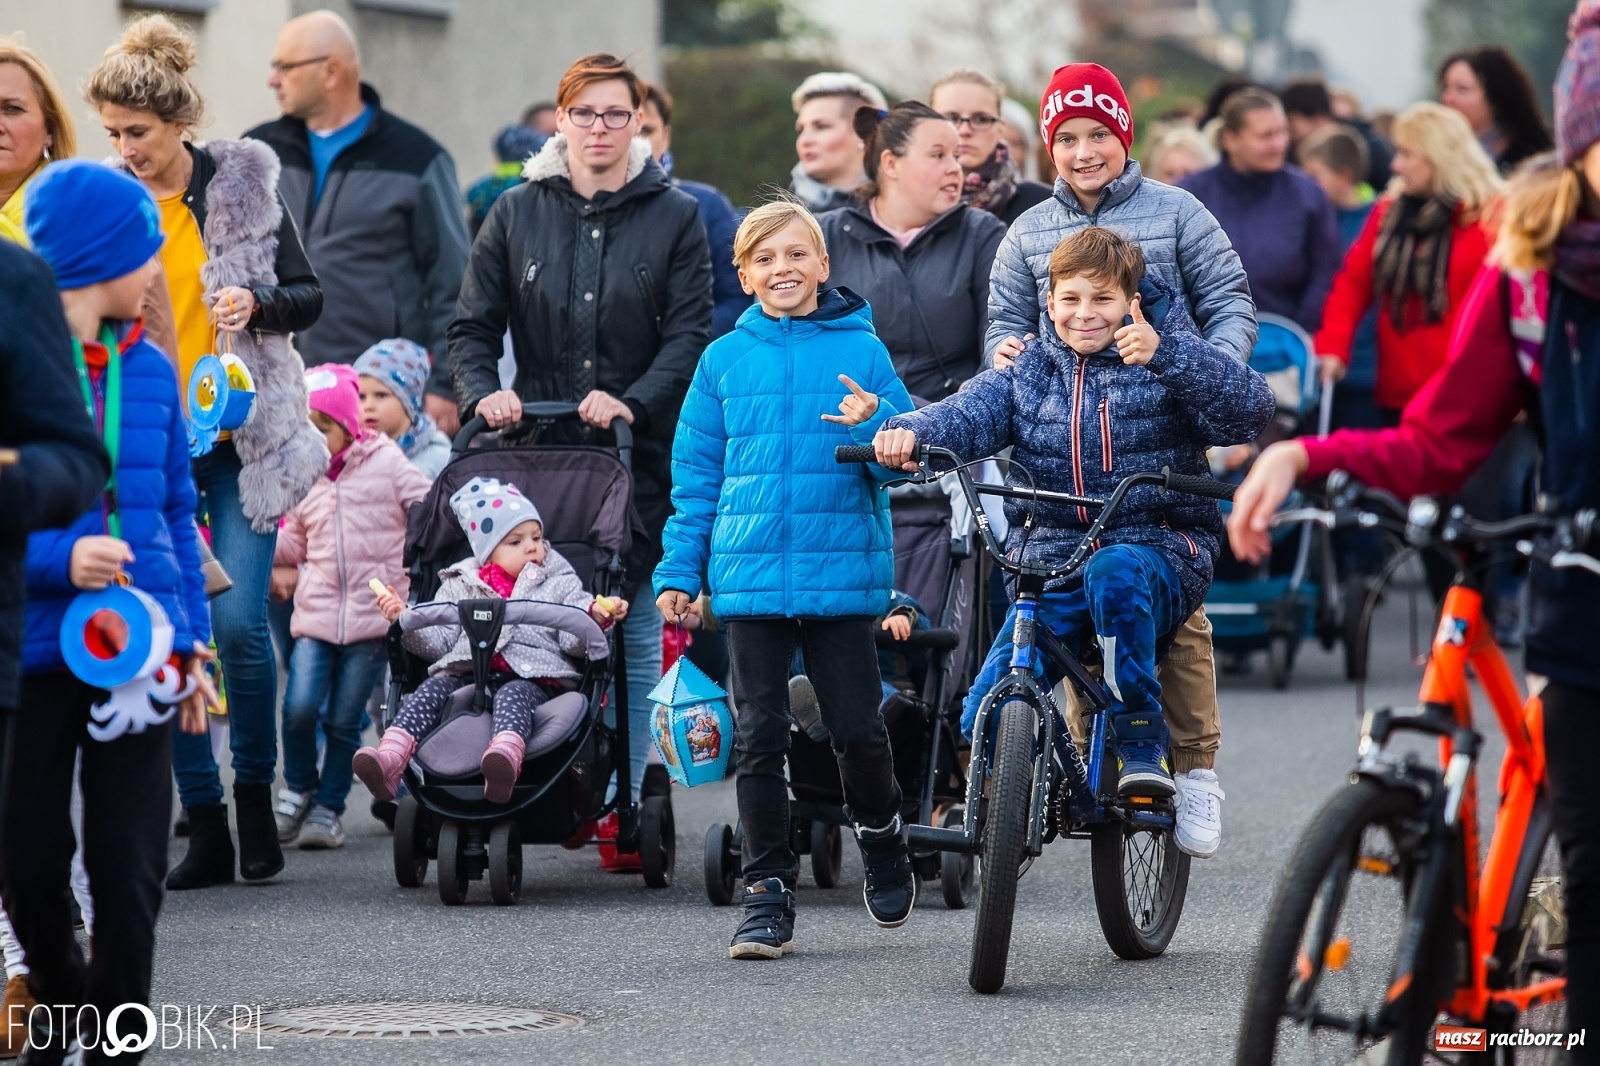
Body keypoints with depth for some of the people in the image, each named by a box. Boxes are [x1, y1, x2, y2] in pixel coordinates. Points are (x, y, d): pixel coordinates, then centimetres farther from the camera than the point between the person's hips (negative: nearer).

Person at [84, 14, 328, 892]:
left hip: (240, 435, -2)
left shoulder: (242, 184, -2)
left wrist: (257, 305, -16)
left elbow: (308, 297, 3)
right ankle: (205, 830, 7)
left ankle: (256, 800, 10)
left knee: (238, 622, -10)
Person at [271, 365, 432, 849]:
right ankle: (298, 788, 11)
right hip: (316, 612, 3)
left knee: (343, 719, -1)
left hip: (373, 610, -3)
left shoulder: (385, 461, 2)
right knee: (300, 708, -13)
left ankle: (328, 809, 13)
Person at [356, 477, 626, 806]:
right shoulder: (460, 587, 25)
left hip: (532, 677, -3)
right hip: (467, 673, 3)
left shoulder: (559, 585, 21)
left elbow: (573, 641, 7)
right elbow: (438, 643, 17)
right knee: (433, 689, -25)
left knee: (514, 694, -36)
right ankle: (390, 758, -47)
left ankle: (505, 757, -68)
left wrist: (596, 615, -14)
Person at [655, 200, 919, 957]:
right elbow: (696, 475, 13)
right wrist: (677, 570, 9)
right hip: (749, 575, 1)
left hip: (841, 573, -1)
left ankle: (881, 837, 28)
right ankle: (768, 895, 7)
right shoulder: (725, 360, 8)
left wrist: (874, 426, -17)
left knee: (857, 729, -1)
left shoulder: (862, 351, 3)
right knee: (758, 735, 0)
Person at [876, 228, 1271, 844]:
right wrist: (909, 433, -28)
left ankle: (1143, 745, -27)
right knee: (986, 721, -16)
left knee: (1114, 573, -41)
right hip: (1052, 556, 3)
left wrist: (1168, 352, -28)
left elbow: (1249, 411, -14)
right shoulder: (1030, 373, 12)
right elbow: (970, 413, -5)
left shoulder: (1164, 366, 2)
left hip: (1156, 550, -3)